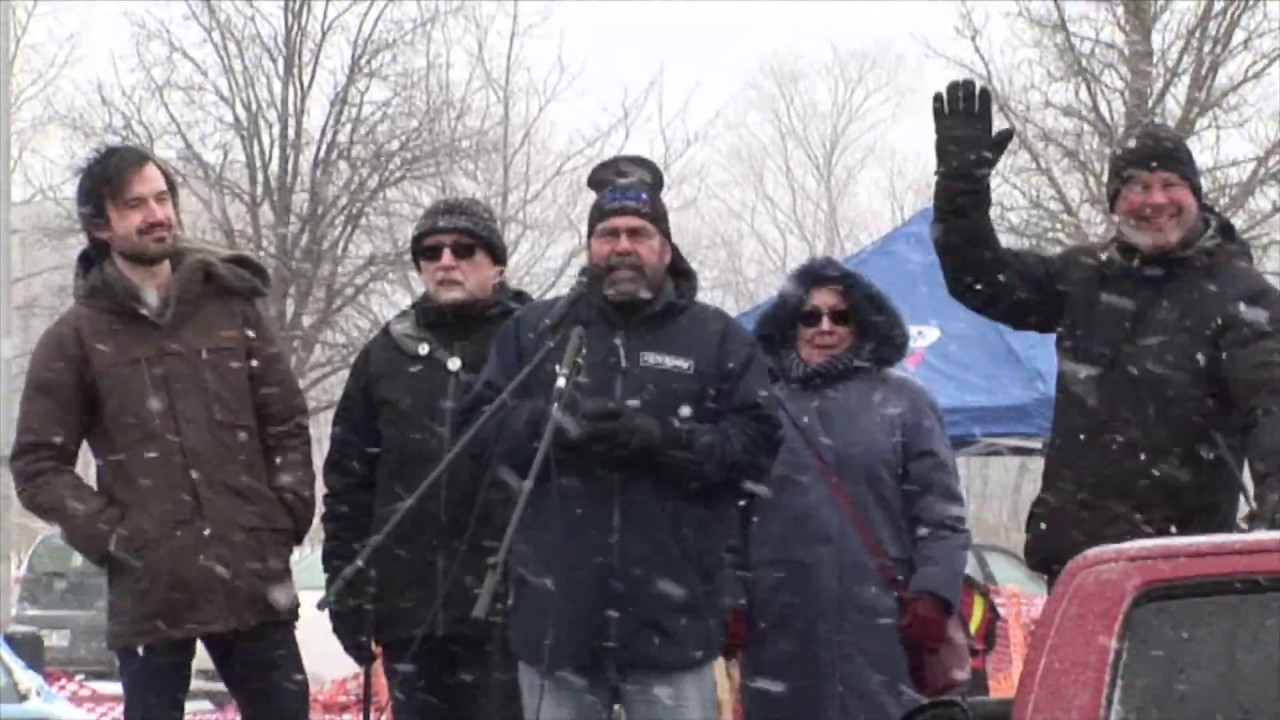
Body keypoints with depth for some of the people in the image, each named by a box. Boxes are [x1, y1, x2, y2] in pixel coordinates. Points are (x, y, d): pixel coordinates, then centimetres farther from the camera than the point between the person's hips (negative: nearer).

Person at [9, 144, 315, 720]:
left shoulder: (234, 309, 9)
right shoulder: (77, 337, 2)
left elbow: (288, 428, 12)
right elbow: (38, 467, 2)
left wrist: (286, 518, 0)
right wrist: (111, 534, -8)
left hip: (254, 584, 2)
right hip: (149, 591, -2)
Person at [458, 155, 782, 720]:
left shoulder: (717, 338, 4)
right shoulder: (534, 329, 10)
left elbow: (756, 442, -3)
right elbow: (483, 424, 2)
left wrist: (663, 438, -19)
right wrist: (555, 423, -17)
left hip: (671, 618, -2)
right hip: (558, 613, 2)